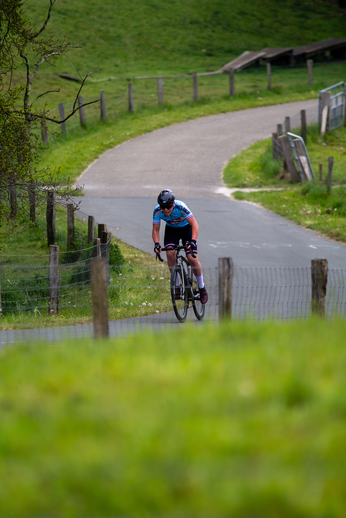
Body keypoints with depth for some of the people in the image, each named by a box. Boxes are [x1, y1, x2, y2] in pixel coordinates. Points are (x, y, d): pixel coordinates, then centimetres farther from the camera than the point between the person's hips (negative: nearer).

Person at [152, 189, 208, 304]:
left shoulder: (180, 207, -36)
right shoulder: (157, 211, -26)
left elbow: (194, 224, -38)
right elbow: (155, 230, -18)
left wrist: (193, 241, -52)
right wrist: (156, 244, -37)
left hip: (186, 228, -3)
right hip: (171, 229, 3)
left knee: (192, 259, -14)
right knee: (170, 253, -23)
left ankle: (202, 288, 5)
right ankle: (176, 286, -10)